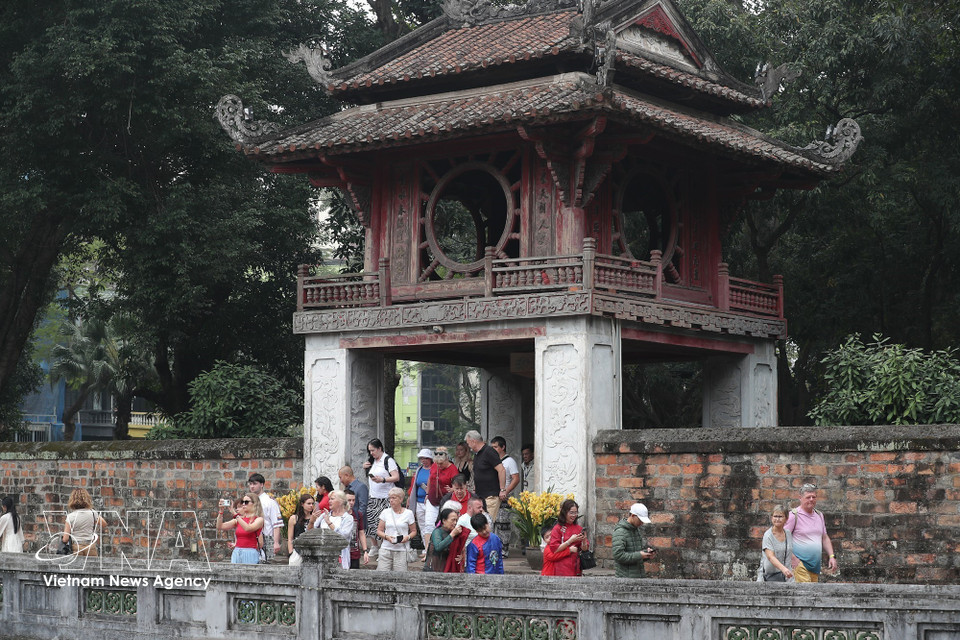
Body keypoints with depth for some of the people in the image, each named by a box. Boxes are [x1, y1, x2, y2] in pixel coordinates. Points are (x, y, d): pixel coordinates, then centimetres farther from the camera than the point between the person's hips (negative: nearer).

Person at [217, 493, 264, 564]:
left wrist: (235, 514, -19)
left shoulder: (259, 519, -1)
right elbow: (220, 526, 9)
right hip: (236, 553, 5)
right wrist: (221, 511, -2)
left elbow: (248, 529, -20)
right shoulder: (238, 519, 13)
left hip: (250, 553, -5)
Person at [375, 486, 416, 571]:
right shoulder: (385, 512, 9)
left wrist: (407, 537, -11)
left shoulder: (408, 513, 5)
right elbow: (379, 531, 10)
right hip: (386, 548, 2)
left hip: (402, 550, -2)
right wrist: (386, 537, -10)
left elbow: (414, 531, 10)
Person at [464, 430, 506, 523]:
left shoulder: (489, 451, -11)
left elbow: (501, 470, -16)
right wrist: (475, 490, 22)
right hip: (480, 495, 9)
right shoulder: (476, 454, 17)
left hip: (491, 495, -9)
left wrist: (502, 490, -18)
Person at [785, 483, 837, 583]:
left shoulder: (819, 515, 17)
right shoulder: (794, 515, -6)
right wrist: (793, 558, -14)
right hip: (799, 563, -7)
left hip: (815, 565, 7)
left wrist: (832, 556, 12)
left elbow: (825, 538, 24)